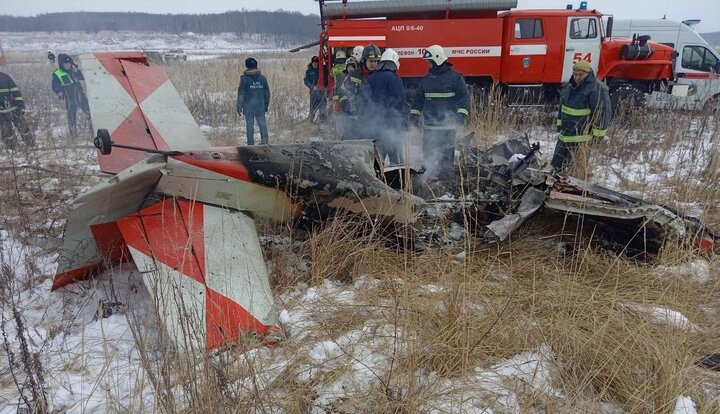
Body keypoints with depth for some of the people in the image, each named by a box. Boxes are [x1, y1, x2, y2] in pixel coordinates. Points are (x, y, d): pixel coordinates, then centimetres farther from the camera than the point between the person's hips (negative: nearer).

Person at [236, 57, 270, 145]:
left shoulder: (244, 78, -8)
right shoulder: (262, 78, 3)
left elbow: (241, 93, -9)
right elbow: (267, 93, 9)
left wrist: (239, 106, -3)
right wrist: (266, 105, 18)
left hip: (249, 106, -2)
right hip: (260, 106, 2)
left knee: (250, 125, 4)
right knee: (262, 123, 10)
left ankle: (251, 143, 8)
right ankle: (265, 139, 1)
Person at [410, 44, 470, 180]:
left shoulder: (455, 77, -3)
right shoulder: (427, 78, 14)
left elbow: (464, 97, -5)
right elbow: (419, 97, 20)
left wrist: (462, 114, -15)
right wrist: (414, 114, 13)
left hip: (447, 125, -6)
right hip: (429, 125, 6)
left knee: (446, 153, -3)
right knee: (428, 151, 6)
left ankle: (447, 177, 3)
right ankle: (430, 176, 15)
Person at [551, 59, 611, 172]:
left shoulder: (597, 89, -15)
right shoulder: (569, 85, 10)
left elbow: (603, 111, -16)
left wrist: (599, 133, -16)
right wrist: (560, 122, 23)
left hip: (583, 133, -8)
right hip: (566, 131, 8)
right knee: (558, 161, 15)